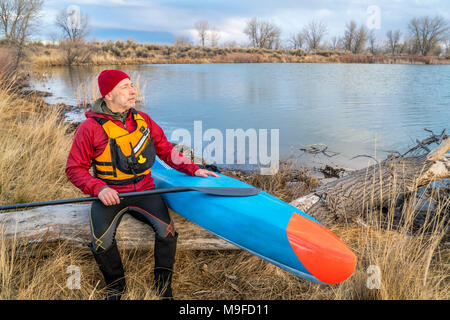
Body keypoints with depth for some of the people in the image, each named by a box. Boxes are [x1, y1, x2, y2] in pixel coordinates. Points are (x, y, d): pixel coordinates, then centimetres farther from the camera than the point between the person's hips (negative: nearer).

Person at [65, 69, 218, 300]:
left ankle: (164, 288, 3)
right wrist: (99, 188, -19)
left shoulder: (142, 120, 8)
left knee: (167, 230, -22)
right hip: (109, 195, -2)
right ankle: (116, 287, 9)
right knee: (101, 242, -24)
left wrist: (192, 169, 4)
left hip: (144, 190, 3)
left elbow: (165, 150, 16)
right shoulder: (90, 127, -5)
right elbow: (74, 169, -2)